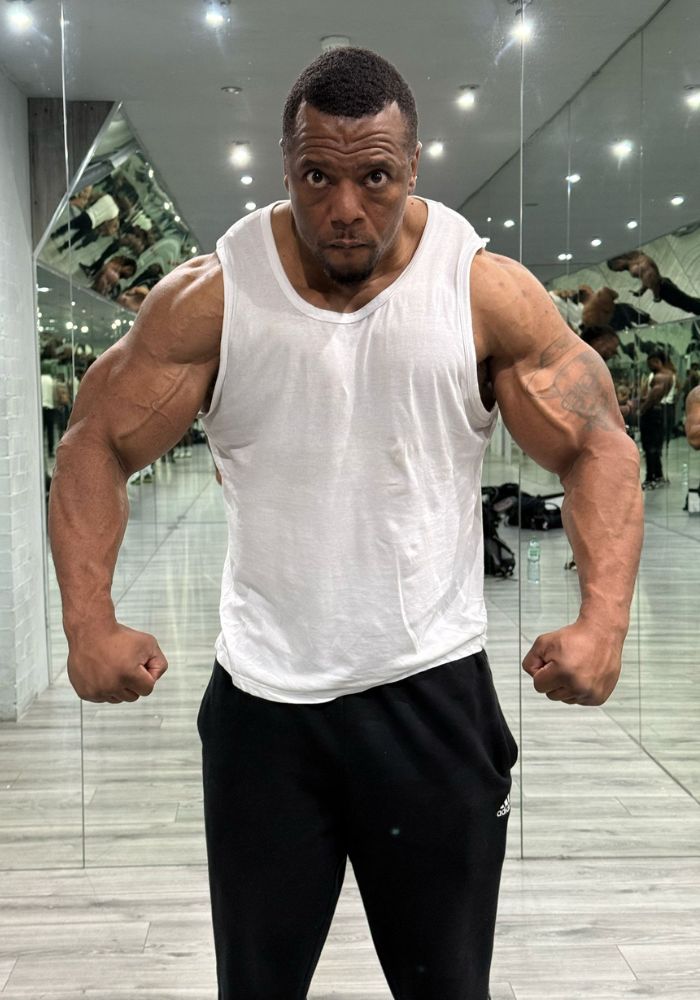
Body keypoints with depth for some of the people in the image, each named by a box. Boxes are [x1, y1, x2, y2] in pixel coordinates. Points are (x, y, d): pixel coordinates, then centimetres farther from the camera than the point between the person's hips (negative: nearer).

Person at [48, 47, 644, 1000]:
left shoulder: (488, 291, -7)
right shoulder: (209, 297, -6)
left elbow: (599, 448, -4)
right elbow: (97, 448, -1)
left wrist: (603, 618, -20)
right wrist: (90, 624, -16)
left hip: (434, 694, 0)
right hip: (261, 701, 1)